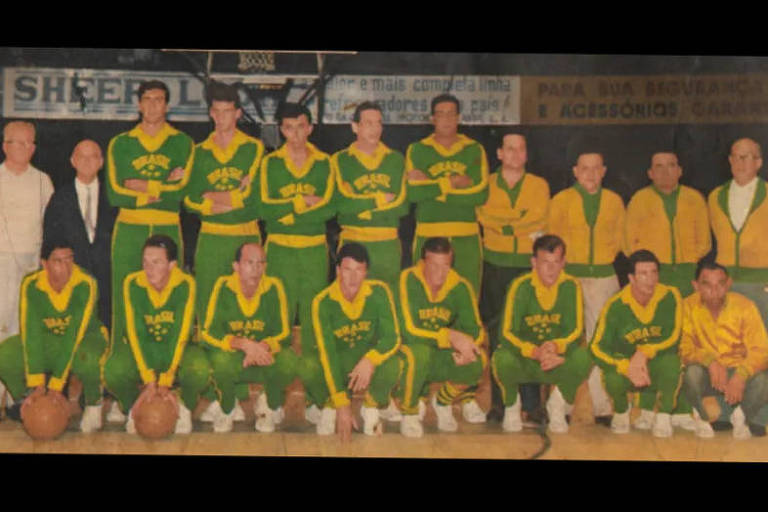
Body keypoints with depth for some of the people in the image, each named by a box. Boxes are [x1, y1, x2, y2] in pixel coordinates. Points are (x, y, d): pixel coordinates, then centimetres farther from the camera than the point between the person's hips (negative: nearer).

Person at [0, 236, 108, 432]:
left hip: (84, 338, -3)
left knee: (87, 358, -39)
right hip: (46, 341, 3)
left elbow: (74, 335, -29)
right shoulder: (31, 284, -17)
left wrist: (56, 386, -31)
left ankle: (93, 404, -7)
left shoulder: (86, 284, -25)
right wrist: (37, 383, -29)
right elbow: (31, 333, -21)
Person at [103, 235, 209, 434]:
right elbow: (135, 333, -17)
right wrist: (149, 381, -26)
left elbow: (181, 334, -20)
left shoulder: (185, 284, -16)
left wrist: (165, 382, -27)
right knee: (113, 371, -31)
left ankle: (184, 408, 0)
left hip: (177, 349, -1)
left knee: (200, 370, -34)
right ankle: (134, 408, 3)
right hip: (142, 349, 1)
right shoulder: (132, 283, -14)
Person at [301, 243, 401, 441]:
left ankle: (371, 406, 0)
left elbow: (392, 338, -16)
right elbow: (327, 352, -22)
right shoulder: (323, 302, -18)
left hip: (371, 364, 0)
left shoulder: (379, 292, -14)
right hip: (337, 367, 0)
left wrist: (369, 360, -39)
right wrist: (342, 405, -28)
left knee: (393, 366, -34)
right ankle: (330, 406, 2)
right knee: (307, 367, -32)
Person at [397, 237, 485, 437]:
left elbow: (476, 331, -4)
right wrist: (451, 336, -35)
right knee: (418, 353, -38)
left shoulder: (461, 287, -5)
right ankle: (409, 412, -8)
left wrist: (466, 346, -28)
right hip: (408, 351, -3)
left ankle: (443, 401, 8)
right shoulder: (408, 280, -18)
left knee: (479, 360, -23)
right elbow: (409, 332, -24)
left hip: (441, 358, 3)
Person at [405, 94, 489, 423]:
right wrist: (452, 184, -7)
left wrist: (434, 188, -7)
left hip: (466, 239, 1)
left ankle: (467, 395, 0)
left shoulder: (475, 150, 12)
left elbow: (482, 194, -3)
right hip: (428, 236, -1)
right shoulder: (417, 151, 10)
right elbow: (413, 193, -6)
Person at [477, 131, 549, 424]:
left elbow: (539, 219, -1)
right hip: (495, 265, 0)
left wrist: (505, 224, -6)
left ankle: (532, 403, 0)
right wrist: (524, 229, -5)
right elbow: (485, 217, -3)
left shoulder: (539, 185, 13)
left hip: (530, 265, 0)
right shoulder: (487, 185, 11)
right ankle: (499, 402, 5)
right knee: (496, 333, -1)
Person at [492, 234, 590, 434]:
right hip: (522, 362, -1)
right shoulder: (521, 286, -12)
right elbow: (507, 333, -16)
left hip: (557, 363, 1)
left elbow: (577, 331, -8)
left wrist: (556, 346, -31)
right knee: (502, 359, -34)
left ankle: (557, 406, 0)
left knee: (583, 358, -30)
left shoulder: (571, 286, -6)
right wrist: (535, 352, -34)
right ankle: (512, 407, 0)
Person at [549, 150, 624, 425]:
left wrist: (603, 257, 6)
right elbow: (553, 238, 10)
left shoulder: (614, 201, 11)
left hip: (604, 276, 2)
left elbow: (618, 237, 19)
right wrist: (567, 259, 2)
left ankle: (602, 407, 2)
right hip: (569, 276, -1)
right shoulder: (560, 200, 5)